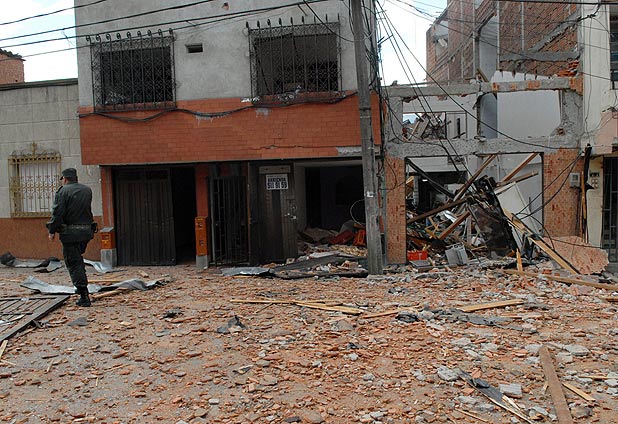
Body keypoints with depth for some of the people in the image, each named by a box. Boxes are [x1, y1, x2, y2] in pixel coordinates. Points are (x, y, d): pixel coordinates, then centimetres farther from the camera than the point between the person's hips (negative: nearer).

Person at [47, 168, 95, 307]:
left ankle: (84, 297, -3)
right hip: (86, 230, 6)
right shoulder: (87, 190, 11)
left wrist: (52, 230, -3)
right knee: (77, 258, 25)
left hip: (70, 232, -6)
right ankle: (82, 288, 27)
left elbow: (57, 213, -11)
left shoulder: (63, 191, -8)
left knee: (73, 263, -1)